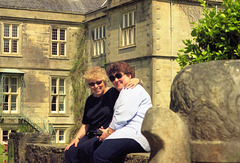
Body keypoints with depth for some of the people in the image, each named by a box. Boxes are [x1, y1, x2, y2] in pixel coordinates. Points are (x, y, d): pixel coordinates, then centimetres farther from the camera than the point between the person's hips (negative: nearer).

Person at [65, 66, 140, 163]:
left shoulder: (114, 93, 0)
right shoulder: (90, 100, 19)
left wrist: (136, 80, -22)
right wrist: (77, 138, 6)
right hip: (92, 136, 6)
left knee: (83, 148, -31)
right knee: (70, 151, -20)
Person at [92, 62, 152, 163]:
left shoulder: (131, 89, 2)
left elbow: (123, 117, -10)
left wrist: (109, 132, -3)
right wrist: (108, 130, 13)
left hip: (136, 134, -10)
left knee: (99, 155, -29)